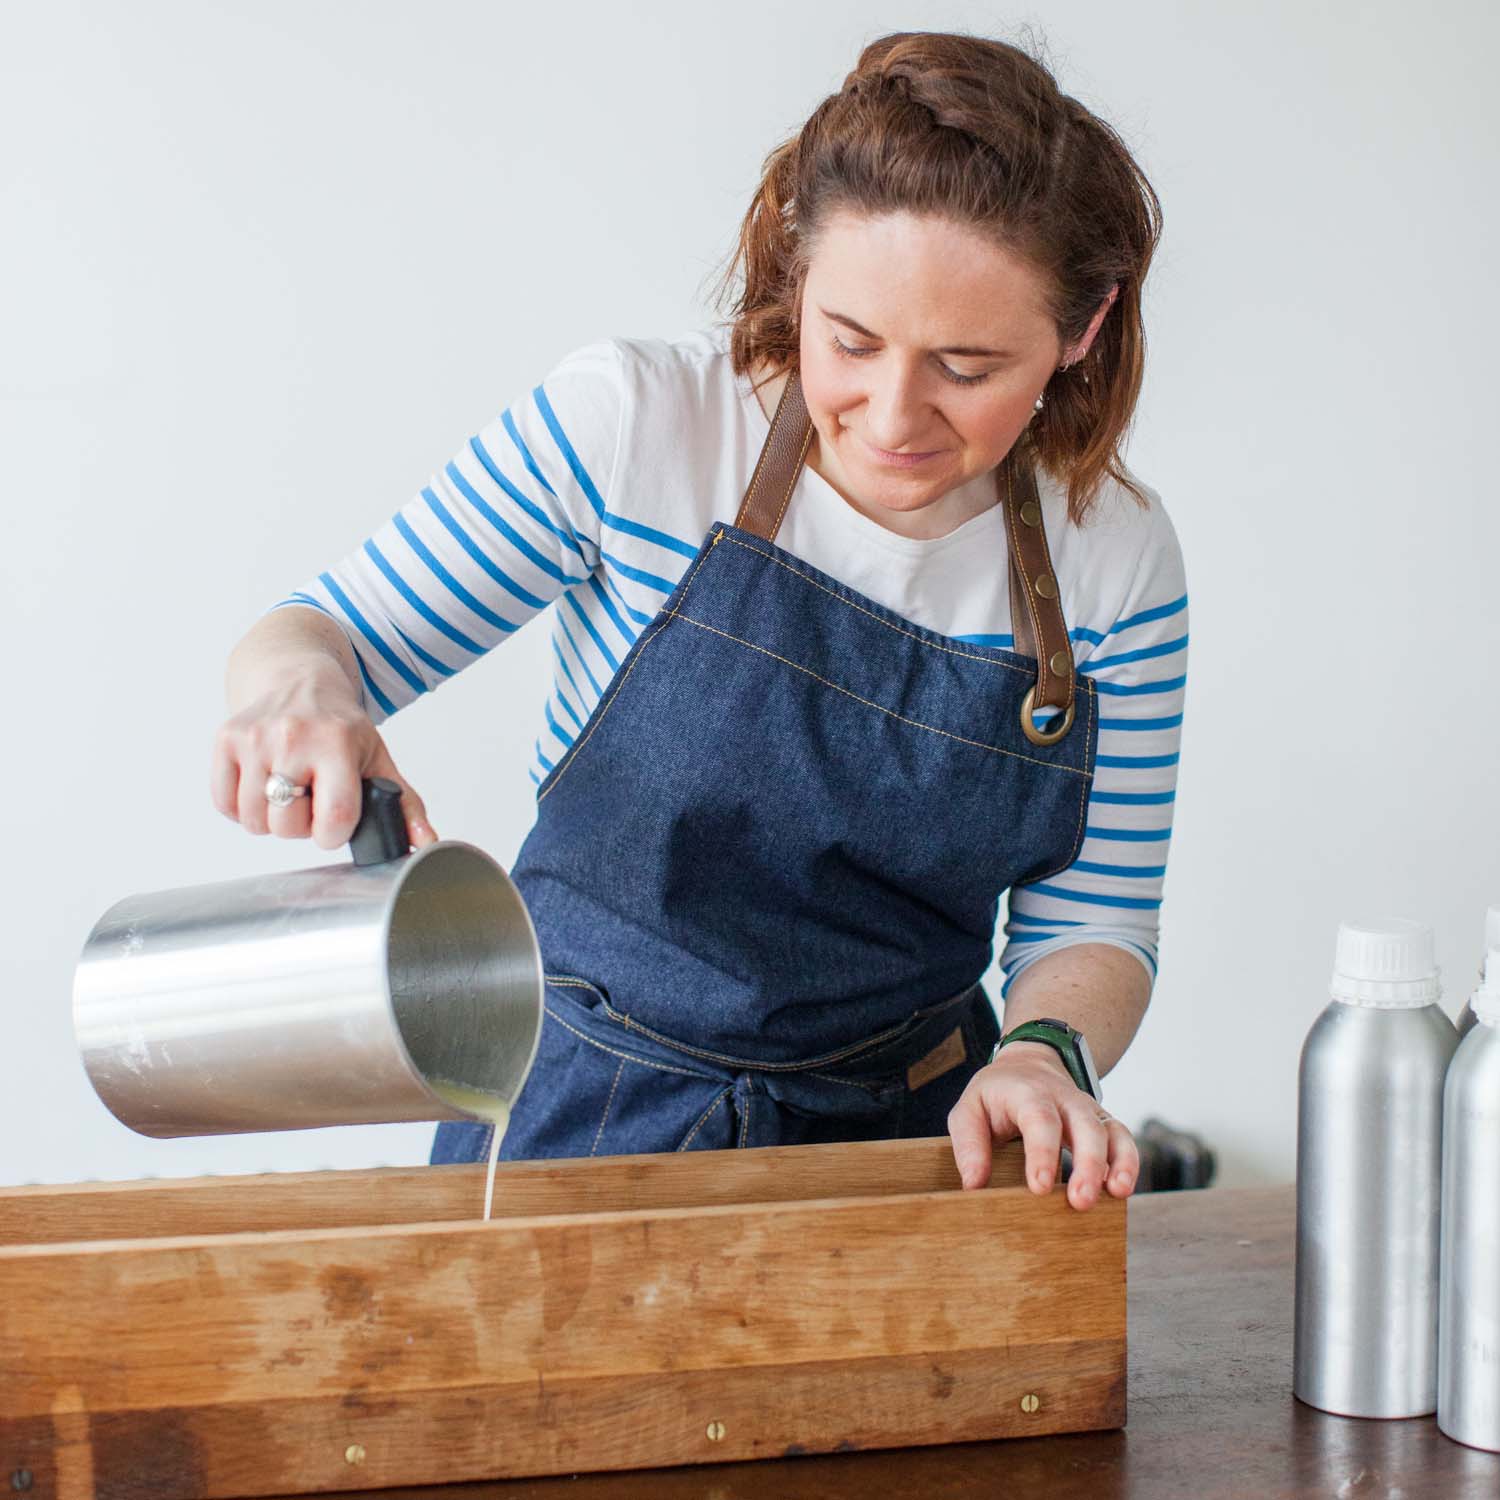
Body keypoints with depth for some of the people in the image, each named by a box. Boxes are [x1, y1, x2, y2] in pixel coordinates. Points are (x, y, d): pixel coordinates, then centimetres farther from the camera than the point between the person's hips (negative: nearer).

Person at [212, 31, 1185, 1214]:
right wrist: (300, 684, -27)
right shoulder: (629, 423, -12)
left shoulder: (1121, 561, -5)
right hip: (579, 1122, -1)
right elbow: (335, 630, -4)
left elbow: (1092, 923, 2)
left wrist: (1043, 1050, -20)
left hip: (900, 1139, 2)